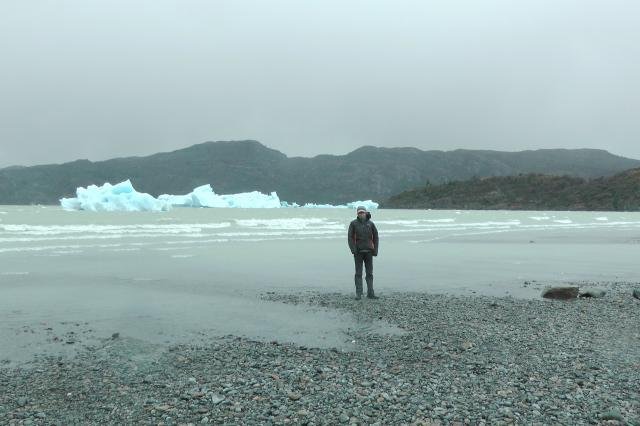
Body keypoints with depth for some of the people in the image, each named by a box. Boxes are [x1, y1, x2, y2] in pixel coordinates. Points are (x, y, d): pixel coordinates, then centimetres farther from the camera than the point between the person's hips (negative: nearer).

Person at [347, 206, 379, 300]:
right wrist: (353, 249, -14)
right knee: (358, 273, 1)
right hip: (358, 252, -2)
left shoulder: (370, 223, 4)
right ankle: (358, 293, 4)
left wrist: (375, 250, 1)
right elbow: (350, 237, -5)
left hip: (368, 251, 2)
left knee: (369, 273, 6)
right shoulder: (353, 223, -2)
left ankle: (370, 293, 12)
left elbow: (375, 237, 8)